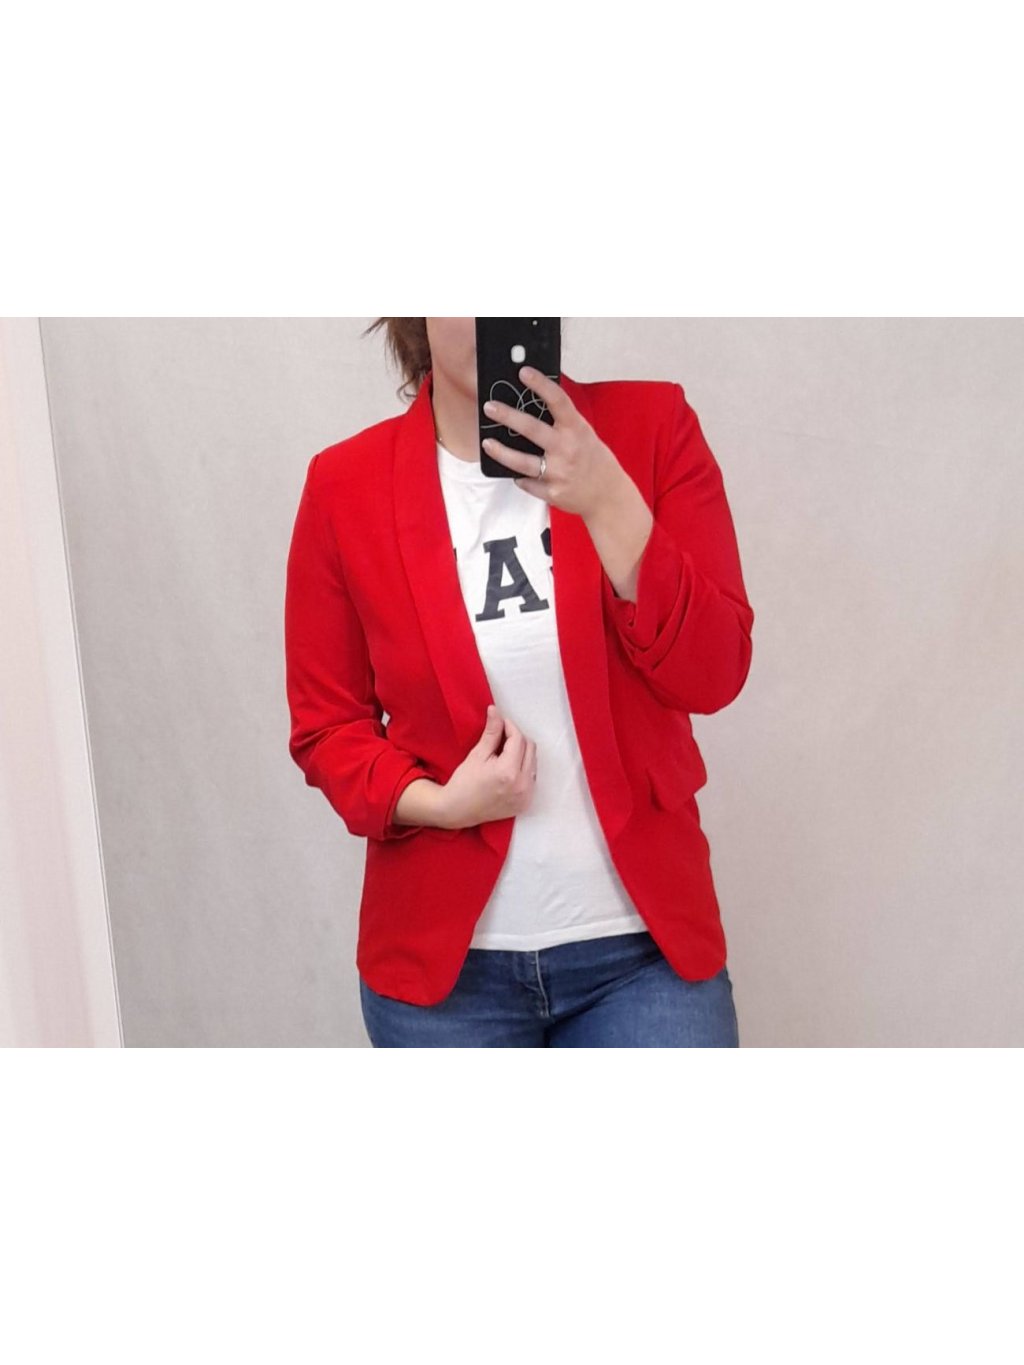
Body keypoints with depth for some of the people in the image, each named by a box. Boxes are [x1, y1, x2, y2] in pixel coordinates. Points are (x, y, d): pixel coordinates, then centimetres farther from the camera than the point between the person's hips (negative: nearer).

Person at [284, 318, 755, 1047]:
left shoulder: (651, 425, -5)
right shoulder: (346, 485, -4)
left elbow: (714, 675, -11)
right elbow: (325, 725, 2)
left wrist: (608, 503, -24)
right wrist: (433, 802, -17)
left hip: (646, 942, 0)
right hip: (443, 953, 1)